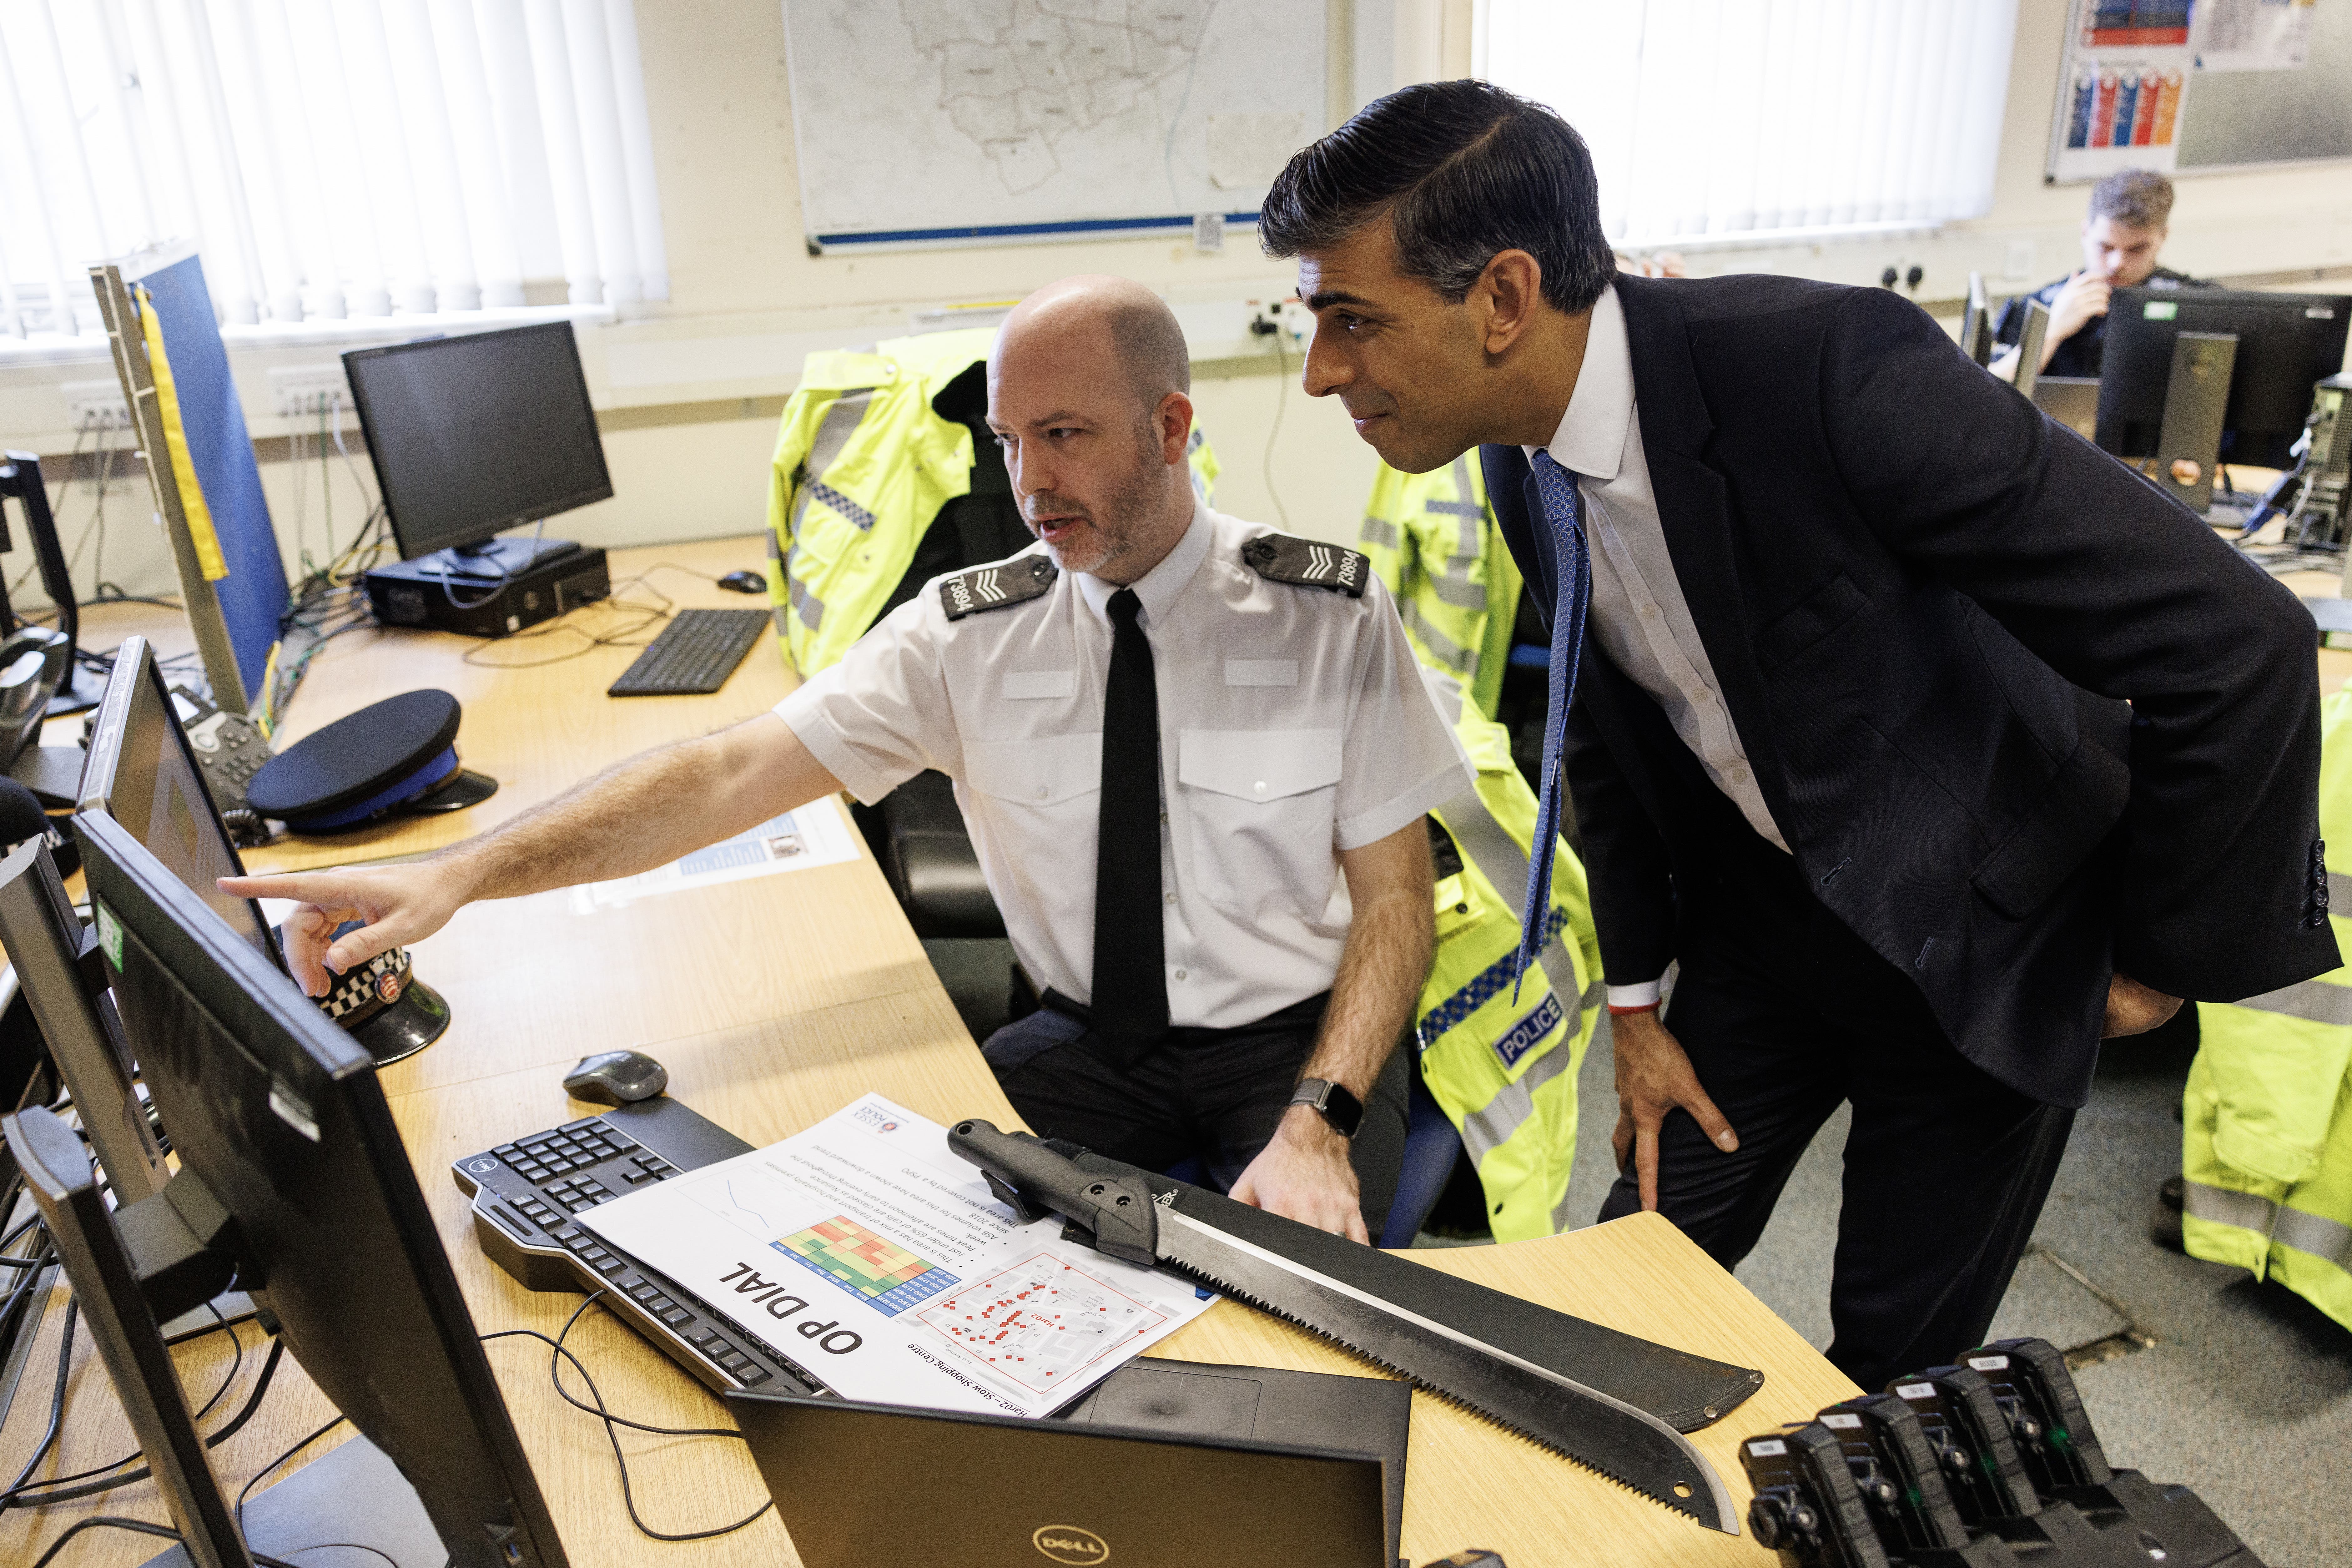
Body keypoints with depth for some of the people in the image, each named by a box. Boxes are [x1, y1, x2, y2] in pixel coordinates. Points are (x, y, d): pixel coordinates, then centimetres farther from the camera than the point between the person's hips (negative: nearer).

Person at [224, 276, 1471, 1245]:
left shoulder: (1331, 616, -9)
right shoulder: (970, 634, -6)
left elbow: (1395, 900, -7)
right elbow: (730, 773, -14)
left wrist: (1318, 1124, -22)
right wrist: (462, 872, -27)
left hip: (1293, 1040, -1)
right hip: (1088, 1040, 2)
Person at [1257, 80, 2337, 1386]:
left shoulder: (1828, 365, -31)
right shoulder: (1523, 460, -8)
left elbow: (2237, 643, -27)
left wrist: (2166, 960, -15)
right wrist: (1635, 1001, 8)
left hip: (1980, 934, -5)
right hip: (1762, 920, 5)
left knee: (1894, 1368, 8)